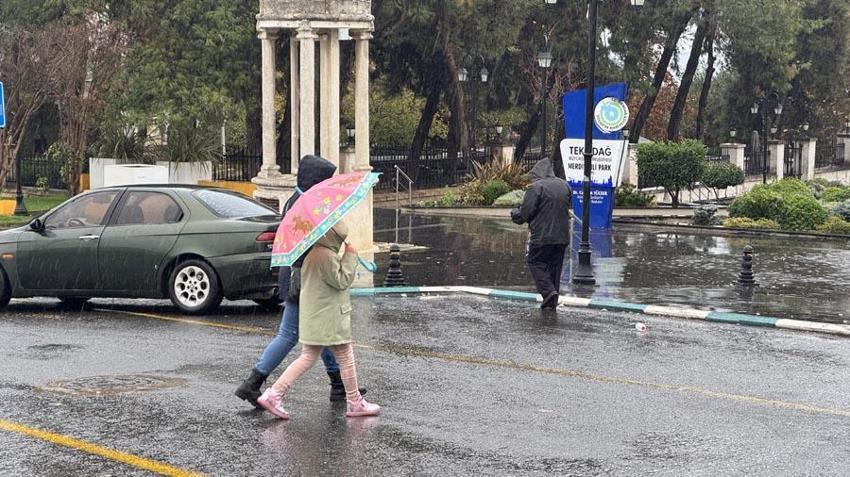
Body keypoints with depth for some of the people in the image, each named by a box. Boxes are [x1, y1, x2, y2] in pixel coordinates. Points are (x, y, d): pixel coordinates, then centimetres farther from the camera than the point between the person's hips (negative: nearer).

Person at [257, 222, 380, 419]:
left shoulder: (312, 253, 11)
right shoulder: (327, 256, -20)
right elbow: (342, 280, -18)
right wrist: (350, 256, -13)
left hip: (313, 318, 9)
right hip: (329, 319, -9)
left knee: (307, 358, 11)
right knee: (346, 358, 4)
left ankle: (274, 394, 1)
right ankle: (355, 403, 14)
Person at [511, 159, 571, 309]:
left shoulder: (536, 187, -13)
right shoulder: (564, 185, 9)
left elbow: (525, 213, -12)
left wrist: (514, 213, 9)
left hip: (542, 236, -6)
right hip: (562, 236, 6)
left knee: (535, 263, 6)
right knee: (555, 266, 14)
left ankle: (548, 291, -11)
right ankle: (553, 300, 16)